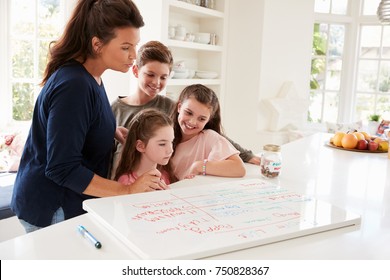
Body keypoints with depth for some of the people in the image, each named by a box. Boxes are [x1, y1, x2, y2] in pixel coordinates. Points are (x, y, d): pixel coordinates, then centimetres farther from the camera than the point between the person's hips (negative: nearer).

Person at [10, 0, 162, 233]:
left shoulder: (90, 77, 2)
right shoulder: (73, 85, -25)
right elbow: (63, 169, -26)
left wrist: (114, 131, 4)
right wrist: (128, 191, -23)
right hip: (52, 210, -9)